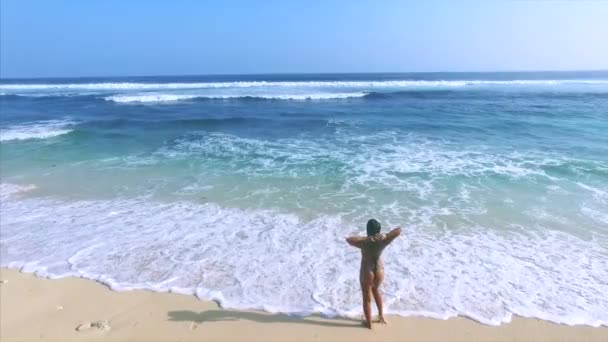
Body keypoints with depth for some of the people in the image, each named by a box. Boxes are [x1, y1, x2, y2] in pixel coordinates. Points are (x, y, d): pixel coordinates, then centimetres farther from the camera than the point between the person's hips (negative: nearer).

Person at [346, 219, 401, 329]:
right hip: (379, 270, 4)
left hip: (367, 272, -4)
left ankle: (369, 323, 32)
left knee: (367, 298, 16)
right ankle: (381, 315, 42)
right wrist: (386, 235, -7)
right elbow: (399, 230, -13)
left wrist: (361, 238, -12)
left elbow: (348, 239, -19)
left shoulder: (364, 241, -25)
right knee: (376, 289, 33)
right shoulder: (383, 240, -16)